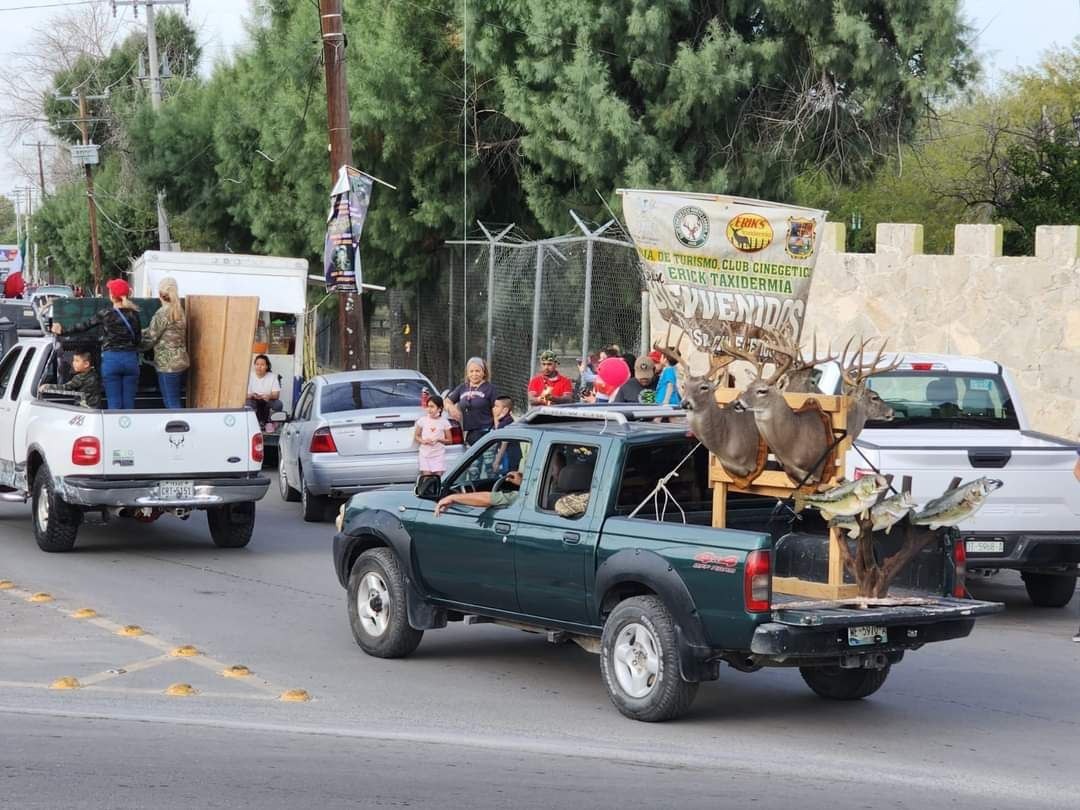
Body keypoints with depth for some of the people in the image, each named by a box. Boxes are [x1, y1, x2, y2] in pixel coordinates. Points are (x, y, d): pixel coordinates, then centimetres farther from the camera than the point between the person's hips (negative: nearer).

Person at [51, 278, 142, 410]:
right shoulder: (134, 314, 3)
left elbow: (84, 326, 4)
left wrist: (63, 331, 15)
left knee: (114, 404, 0)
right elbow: (139, 339, 10)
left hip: (111, 358, -2)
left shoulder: (105, 314, -4)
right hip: (131, 358, 3)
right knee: (129, 404, 5)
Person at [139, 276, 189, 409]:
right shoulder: (179, 311, 10)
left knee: (172, 404, -6)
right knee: (175, 402, 14)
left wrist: (136, 346, 7)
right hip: (180, 361, 8)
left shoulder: (163, 313, -14)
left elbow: (150, 338, -11)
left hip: (168, 364, -8)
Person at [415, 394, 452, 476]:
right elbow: (417, 436, 10)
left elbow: (449, 440, 4)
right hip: (425, 454, 1)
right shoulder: (423, 420, 1)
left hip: (439, 455, -1)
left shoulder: (444, 422, -1)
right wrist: (422, 441, -11)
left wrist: (438, 440, -13)